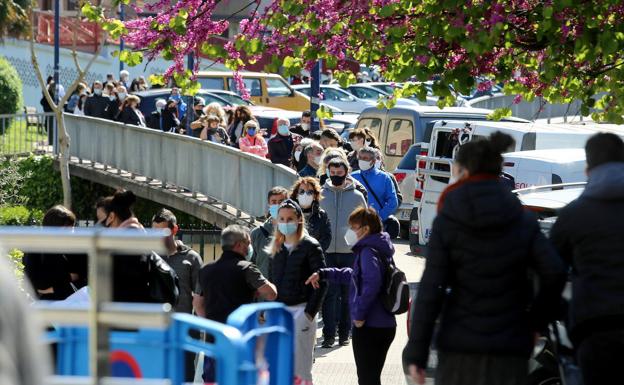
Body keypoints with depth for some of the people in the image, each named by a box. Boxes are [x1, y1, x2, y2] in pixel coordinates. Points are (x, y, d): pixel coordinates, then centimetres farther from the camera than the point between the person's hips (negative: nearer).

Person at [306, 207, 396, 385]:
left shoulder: (368, 251, -15)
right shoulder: (382, 250, 16)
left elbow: (372, 282, -32)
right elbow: (354, 275, 30)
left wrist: (359, 314, -24)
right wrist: (323, 274, 28)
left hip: (368, 328, -9)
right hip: (386, 326, 9)